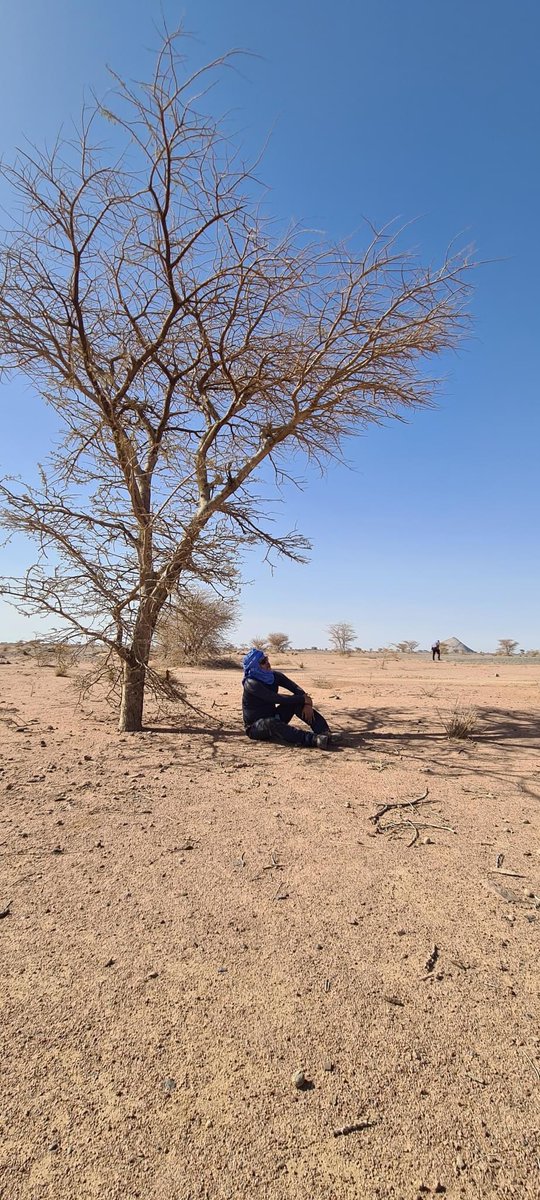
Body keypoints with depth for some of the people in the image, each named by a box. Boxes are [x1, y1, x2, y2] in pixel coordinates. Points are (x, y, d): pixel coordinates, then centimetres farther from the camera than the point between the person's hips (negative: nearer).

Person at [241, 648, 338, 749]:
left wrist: (307, 703, -25)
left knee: (297, 703, -14)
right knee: (270, 723, -40)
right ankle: (313, 739, -55)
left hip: (273, 717, 7)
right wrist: (303, 699, -24)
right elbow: (277, 699, -29)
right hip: (255, 727, -7)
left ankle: (325, 732, -28)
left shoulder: (274, 676, -1)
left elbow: (297, 689, -6)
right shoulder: (251, 683, -21)